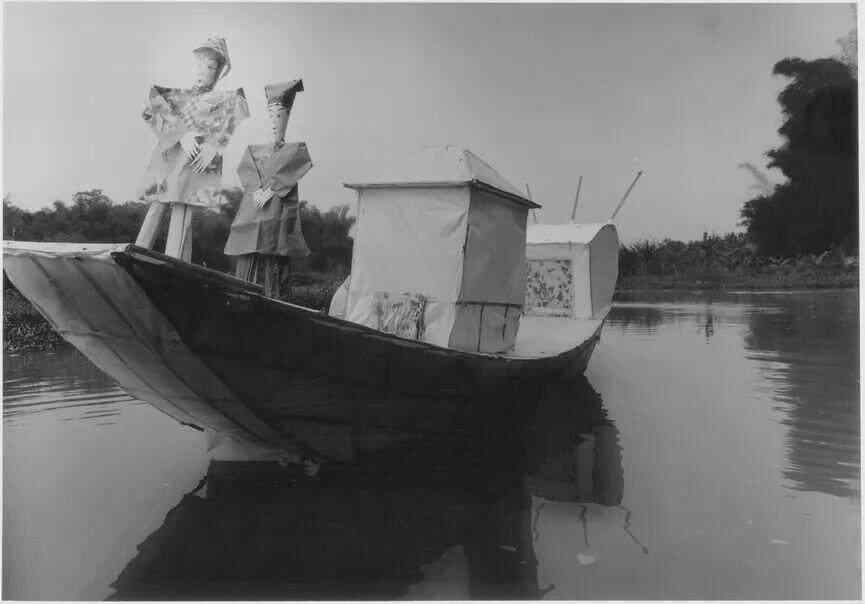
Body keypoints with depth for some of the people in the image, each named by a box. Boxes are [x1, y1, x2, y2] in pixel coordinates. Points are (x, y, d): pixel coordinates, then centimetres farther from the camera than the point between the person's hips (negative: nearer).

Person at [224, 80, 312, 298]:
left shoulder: (296, 149, 12)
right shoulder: (255, 147, 21)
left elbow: (290, 172, -4)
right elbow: (244, 168, 6)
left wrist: (270, 190, -16)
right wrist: (256, 190, -12)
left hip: (281, 208, -3)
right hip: (251, 209, 3)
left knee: (274, 261, -10)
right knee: (247, 261, -3)